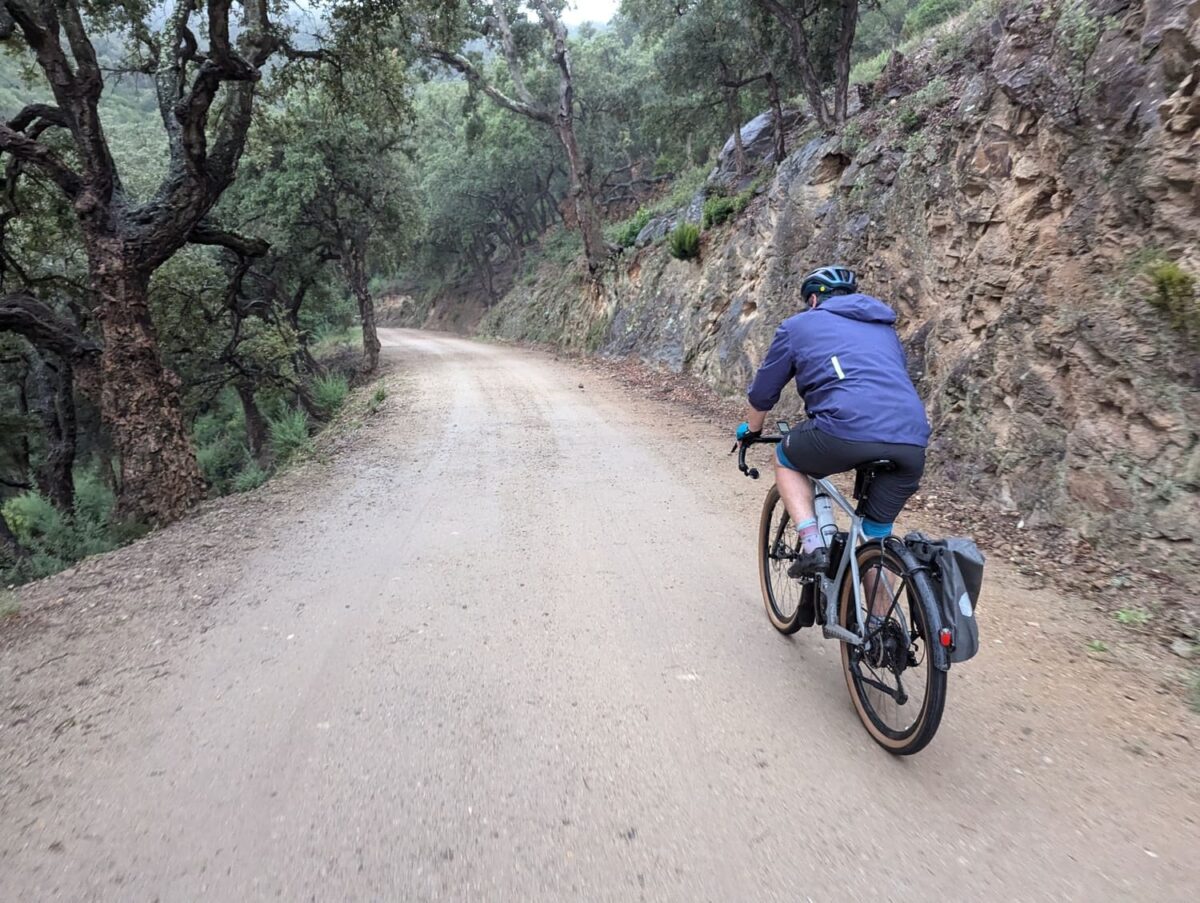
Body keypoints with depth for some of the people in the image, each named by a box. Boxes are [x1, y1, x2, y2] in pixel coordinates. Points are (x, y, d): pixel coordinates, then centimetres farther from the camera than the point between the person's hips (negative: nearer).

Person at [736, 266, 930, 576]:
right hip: (912, 444, 5)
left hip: (848, 429, -5)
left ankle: (812, 544, 10)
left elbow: (763, 392, 24)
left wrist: (751, 430, 43)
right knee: (877, 537, 22)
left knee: (785, 459, 25)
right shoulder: (885, 328, 33)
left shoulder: (799, 324, 19)